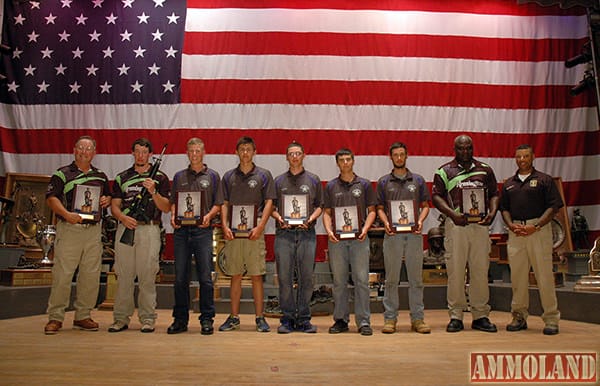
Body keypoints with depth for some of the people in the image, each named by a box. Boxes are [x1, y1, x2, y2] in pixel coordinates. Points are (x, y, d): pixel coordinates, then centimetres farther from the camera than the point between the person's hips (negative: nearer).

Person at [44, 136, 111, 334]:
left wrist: (107, 200, 2)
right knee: (62, 273, -5)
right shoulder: (62, 174, 4)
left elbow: (108, 196, 26)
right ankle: (55, 317, 6)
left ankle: (83, 316, 16)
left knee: (91, 275, 5)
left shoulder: (101, 176, 17)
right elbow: (51, 198, -5)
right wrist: (66, 214, -20)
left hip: (94, 230, 4)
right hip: (69, 229, -4)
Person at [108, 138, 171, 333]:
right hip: (125, 228, 3)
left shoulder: (160, 177, 7)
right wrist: (123, 217, -8)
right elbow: (115, 205, 12)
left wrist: (153, 192, -14)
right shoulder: (122, 177, 15)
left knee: (147, 277, -1)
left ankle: (147, 319, 6)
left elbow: (166, 208, 2)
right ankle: (121, 319, 13)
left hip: (149, 229, -2)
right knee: (123, 276, 5)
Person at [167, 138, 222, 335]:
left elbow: (218, 204, 6)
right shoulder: (179, 176, 16)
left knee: (205, 277, -2)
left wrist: (208, 216, -13)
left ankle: (206, 319, 7)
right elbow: (173, 202, 16)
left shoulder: (212, 176, 9)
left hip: (202, 230, -2)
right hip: (181, 230, 3)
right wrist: (173, 216, -3)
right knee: (180, 277, 5)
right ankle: (180, 319, 15)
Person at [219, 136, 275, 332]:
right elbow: (225, 204, 11)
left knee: (256, 276, 0)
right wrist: (225, 226, -4)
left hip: (254, 232, -2)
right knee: (235, 276, 8)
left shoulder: (263, 175, 4)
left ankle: (260, 318, 9)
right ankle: (234, 317, 17)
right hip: (233, 233, 3)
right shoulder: (229, 176, 12)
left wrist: (260, 227, -11)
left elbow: (269, 202, 0)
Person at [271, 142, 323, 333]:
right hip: (284, 233, 0)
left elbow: (319, 205, 11)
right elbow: (271, 206, 13)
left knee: (306, 277, 2)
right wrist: (279, 218, -6)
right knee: (284, 277, 0)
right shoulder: (278, 181, 12)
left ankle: (303, 319, 12)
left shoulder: (313, 180, 12)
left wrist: (310, 219, -6)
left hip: (306, 233, 0)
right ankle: (287, 318, 11)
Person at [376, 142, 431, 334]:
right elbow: (379, 208, 9)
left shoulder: (418, 180, 11)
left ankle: (417, 318, 13)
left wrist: (420, 221, -7)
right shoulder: (383, 182, 9)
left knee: (416, 278, 5)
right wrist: (385, 222, -10)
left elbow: (425, 205, 11)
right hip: (392, 233, -1)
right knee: (391, 278, 3)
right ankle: (390, 318, 10)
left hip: (413, 234, 1)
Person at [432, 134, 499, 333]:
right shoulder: (444, 171, 7)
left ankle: (481, 316, 15)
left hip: (480, 225, 3)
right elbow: (436, 196, -1)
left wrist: (492, 212, -3)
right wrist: (453, 214, -15)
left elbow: (494, 194, 16)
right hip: (456, 225, -2)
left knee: (480, 271, 5)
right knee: (455, 271, -1)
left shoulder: (485, 170, 16)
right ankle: (455, 316, 8)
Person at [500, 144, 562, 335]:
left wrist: (536, 226, -13)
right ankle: (519, 317, 17)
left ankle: (551, 319, 8)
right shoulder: (509, 183, 16)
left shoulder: (544, 180, 3)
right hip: (515, 231, 4)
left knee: (544, 275, -3)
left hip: (539, 229, -4)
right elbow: (504, 208, 16)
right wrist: (511, 226, -2)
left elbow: (553, 207, -2)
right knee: (517, 276, 7)